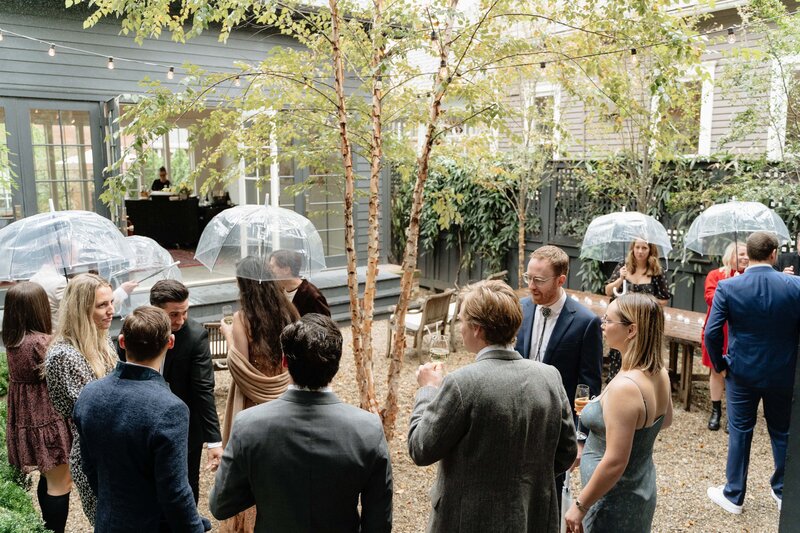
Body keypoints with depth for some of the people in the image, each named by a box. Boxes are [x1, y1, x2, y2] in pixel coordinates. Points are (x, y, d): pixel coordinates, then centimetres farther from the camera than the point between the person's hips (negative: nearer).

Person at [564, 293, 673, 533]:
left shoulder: (624, 386, -30)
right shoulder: (660, 373, -4)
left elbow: (615, 463, -29)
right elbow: (665, 420, 15)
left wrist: (579, 505, -19)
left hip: (615, 501, -8)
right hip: (642, 489, 8)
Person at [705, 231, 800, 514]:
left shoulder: (727, 287, -14)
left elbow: (712, 333, -16)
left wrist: (720, 365, -1)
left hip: (742, 373, -1)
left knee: (740, 432, 11)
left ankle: (733, 495, 22)